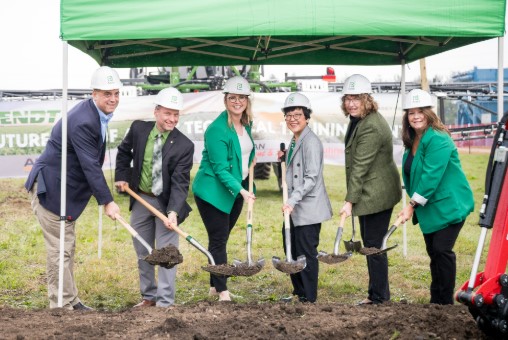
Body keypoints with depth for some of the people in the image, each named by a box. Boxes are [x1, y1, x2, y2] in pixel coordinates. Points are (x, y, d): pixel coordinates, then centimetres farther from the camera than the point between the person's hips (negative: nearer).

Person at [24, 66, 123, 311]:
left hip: (65, 189, 11)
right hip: (49, 188, -11)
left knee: (68, 247, 16)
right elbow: (90, 166, -27)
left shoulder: (97, 114, 6)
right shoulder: (82, 122, -26)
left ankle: (69, 302, 26)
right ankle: (63, 304, 5)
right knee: (60, 249, -4)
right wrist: (107, 202, -25)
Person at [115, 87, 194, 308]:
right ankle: (148, 296, 29)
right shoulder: (138, 129, -7)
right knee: (143, 253, 14)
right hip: (140, 199, 4)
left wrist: (173, 211, -33)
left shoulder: (184, 145, -17)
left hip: (166, 202, -4)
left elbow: (180, 182, -22)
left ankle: (165, 302, 4)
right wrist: (121, 176, 3)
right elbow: (124, 151, 14)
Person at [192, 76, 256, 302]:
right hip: (213, 192, -8)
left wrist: (250, 163, 9)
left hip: (237, 189, 8)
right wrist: (240, 190, -32)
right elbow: (220, 168, -23)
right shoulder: (217, 129, -20)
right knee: (218, 240, -5)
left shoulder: (246, 124, 5)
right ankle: (222, 291, 2)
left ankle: (214, 286, 25)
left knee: (221, 239, 15)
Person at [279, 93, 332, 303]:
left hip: (308, 208, -9)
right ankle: (299, 292, 30)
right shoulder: (294, 142, 14)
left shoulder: (311, 142, -15)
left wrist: (293, 200, -25)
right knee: (291, 250, 16)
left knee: (306, 253, -2)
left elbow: (311, 178, -20)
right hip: (295, 208, 9)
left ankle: (309, 298, 8)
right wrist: (283, 159, 8)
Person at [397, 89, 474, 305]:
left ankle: (446, 302, -1)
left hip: (449, 205, -9)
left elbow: (431, 176, -25)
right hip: (428, 208, 9)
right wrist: (414, 204, 11)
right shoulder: (413, 141, 8)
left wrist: (412, 205, -22)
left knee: (442, 250, -12)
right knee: (433, 252, 13)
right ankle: (435, 301, 24)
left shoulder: (438, 140, -20)